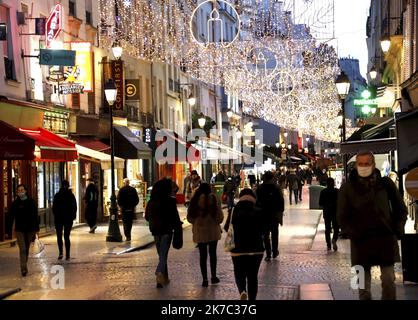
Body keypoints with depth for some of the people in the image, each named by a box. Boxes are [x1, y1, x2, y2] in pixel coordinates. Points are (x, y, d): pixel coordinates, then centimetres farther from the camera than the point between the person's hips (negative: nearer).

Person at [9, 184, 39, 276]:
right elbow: (11, 217, -2)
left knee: (27, 249, 13)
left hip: (30, 229, 2)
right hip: (19, 230, -2)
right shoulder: (15, 203, -1)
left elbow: (35, 216, 4)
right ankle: (23, 269, -14)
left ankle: (24, 267, 29)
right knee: (22, 249, -10)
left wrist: (36, 229, 3)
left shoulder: (31, 202, 0)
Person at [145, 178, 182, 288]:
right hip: (167, 230, -4)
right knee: (163, 254, -3)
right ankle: (159, 273, -25)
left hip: (156, 231, 4)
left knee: (161, 254, 16)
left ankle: (164, 278, 21)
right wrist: (178, 224, 6)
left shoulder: (151, 202, 2)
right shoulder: (170, 201, -11)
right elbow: (175, 216, -10)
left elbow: (147, 217, 10)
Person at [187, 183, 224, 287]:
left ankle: (205, 279, 6)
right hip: (213, 231, -1)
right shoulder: (212, 199, -11)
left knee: (203, 255, 7)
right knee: (213, 253, 15)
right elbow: (220, 216, -12)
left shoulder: (195, 200, -3)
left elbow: (189, 217, 2)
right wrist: (217, 222, 8)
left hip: (199, 232, 1)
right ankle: (213, 276, 21)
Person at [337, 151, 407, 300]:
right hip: (361, 241, 0)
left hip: (386, 238, 1)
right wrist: (354, 235, -4)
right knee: (363, 285, 3)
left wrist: (397, 231, 4)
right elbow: (342, 217, 5)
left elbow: (401, 209, 14)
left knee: (389, 280, -2)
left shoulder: (386, 183, 5)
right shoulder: (347, 187, 2)